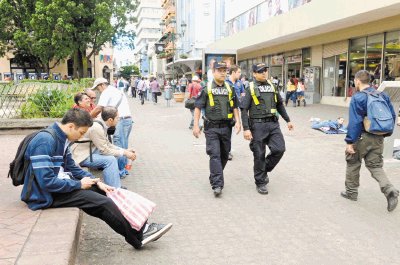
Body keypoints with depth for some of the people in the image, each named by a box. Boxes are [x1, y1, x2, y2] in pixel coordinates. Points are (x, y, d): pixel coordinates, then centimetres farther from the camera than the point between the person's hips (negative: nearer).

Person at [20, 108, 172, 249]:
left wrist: (97, 182, 2)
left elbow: (71, 167, 14)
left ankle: (140, 226, 3)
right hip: (47, 195, -10)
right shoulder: (45, 141, -24)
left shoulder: (61, 138, 5)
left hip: (61, 184, 10)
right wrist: (79, 184, -17)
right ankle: (138, 237, -2)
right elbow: (46, 182, -29)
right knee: (102, 202, -17)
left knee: (104, 192, 3)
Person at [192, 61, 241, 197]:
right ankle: (217, 185, -12)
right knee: (215, 155, -11)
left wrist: (237, 121, 3)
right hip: (212, 127, -4)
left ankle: (214, 177, 34)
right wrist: (196, 125, -7)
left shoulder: (230, 89, 10)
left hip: (226, 127, 5)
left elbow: (235, 107, 16)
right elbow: (198, 107, -1)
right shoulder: (207, 89, -2)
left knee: (224, 155, 13)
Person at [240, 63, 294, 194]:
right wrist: (246, 128, -14)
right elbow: (244, 109, -6)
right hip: (258, 125, -4)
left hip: (273, 123, 4)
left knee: (279, 149, -6)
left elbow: (280, 105, 22)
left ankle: (265, 170, 20)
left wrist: (288, 120, 20)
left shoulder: (272, 86, 13)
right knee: (259, 155, 1)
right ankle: (260, 183, 17)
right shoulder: (251, 88, -2)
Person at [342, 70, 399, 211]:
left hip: (362, 138, -5)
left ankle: (351, 191, 25)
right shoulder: (382, 95, 6)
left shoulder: (357, 98, -15)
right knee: (375, 165, 11)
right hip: (378, 138, 6)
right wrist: (385, 132, 19)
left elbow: (355, 122, -20)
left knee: (353, 163, 13)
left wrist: (350, 142, -18)